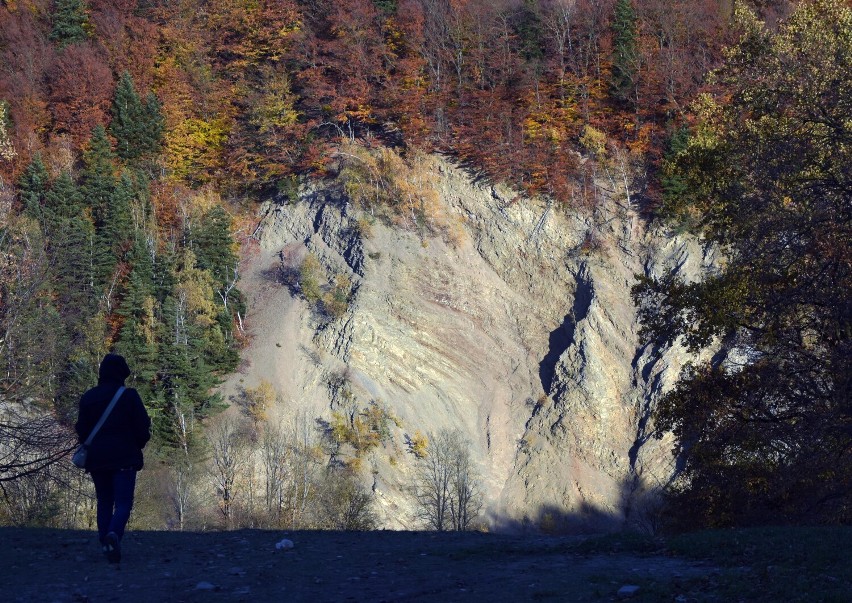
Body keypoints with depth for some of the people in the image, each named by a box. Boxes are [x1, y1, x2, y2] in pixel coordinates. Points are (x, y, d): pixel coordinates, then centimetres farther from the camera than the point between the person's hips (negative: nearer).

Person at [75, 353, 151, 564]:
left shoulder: (88, 397, 3)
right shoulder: (129, 396, -7)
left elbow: (82, 429, 7)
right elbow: (142, 428, -6)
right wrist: (138, 445, 13)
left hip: (97, 459, 3)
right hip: (125, 458, -3)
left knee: (104, 501, 15)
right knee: (123, 502, -3)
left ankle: (105, 542, 7)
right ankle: (114, 533, -30)